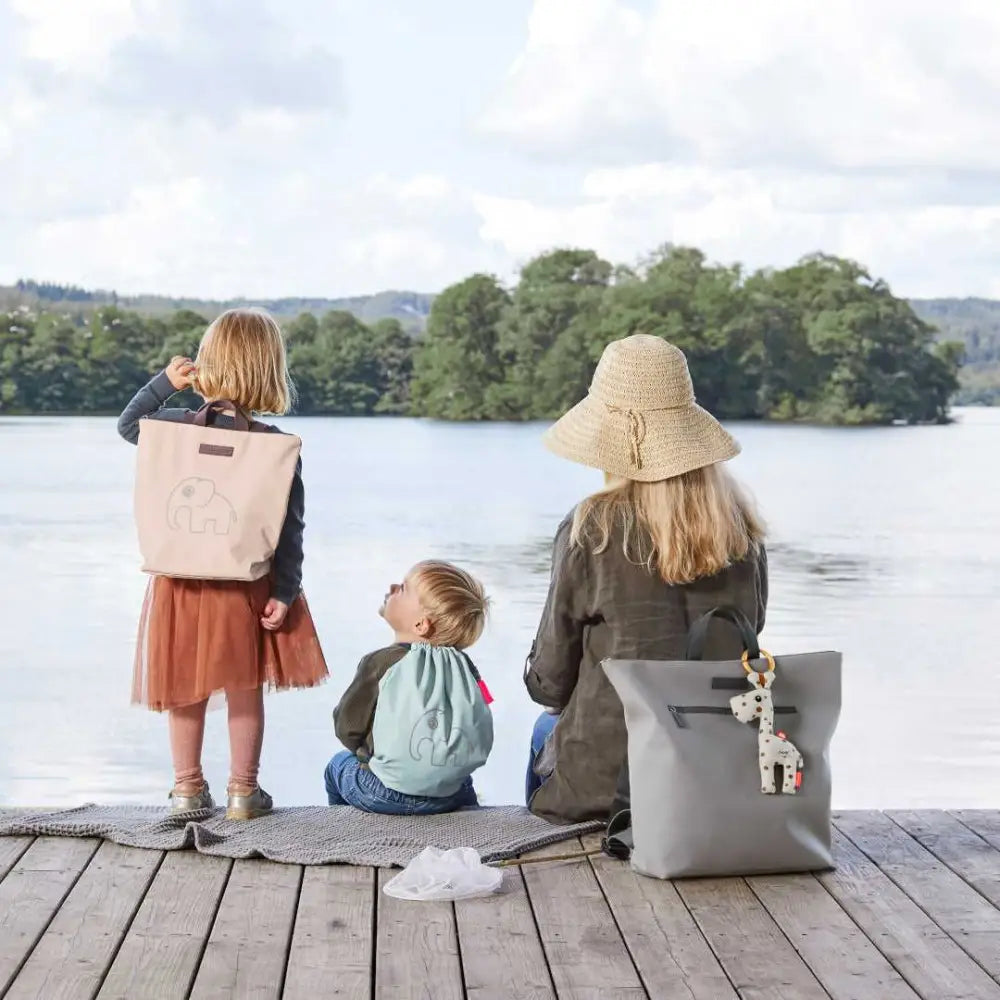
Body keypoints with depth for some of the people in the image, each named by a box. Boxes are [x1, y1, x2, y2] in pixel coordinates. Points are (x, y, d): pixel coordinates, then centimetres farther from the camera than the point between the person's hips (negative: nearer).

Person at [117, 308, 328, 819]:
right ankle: (243, 790, 18)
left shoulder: (174, 426, -8)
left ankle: (188, 788, 22)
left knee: (185, 690, 13)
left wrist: (164, 382, 18)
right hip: (248, 585, -1)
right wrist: (284, 592, -6)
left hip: (181, 580, 1)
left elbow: (128, 423, 14)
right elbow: (289, 527, -10)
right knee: (245, 691, 11)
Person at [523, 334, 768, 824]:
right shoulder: (741, 524, -5)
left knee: (547, 728, 32)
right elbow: (748, 635, 9)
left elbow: (548, 682, -7)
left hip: (609, 780, -4)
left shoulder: (592, 529, -16)